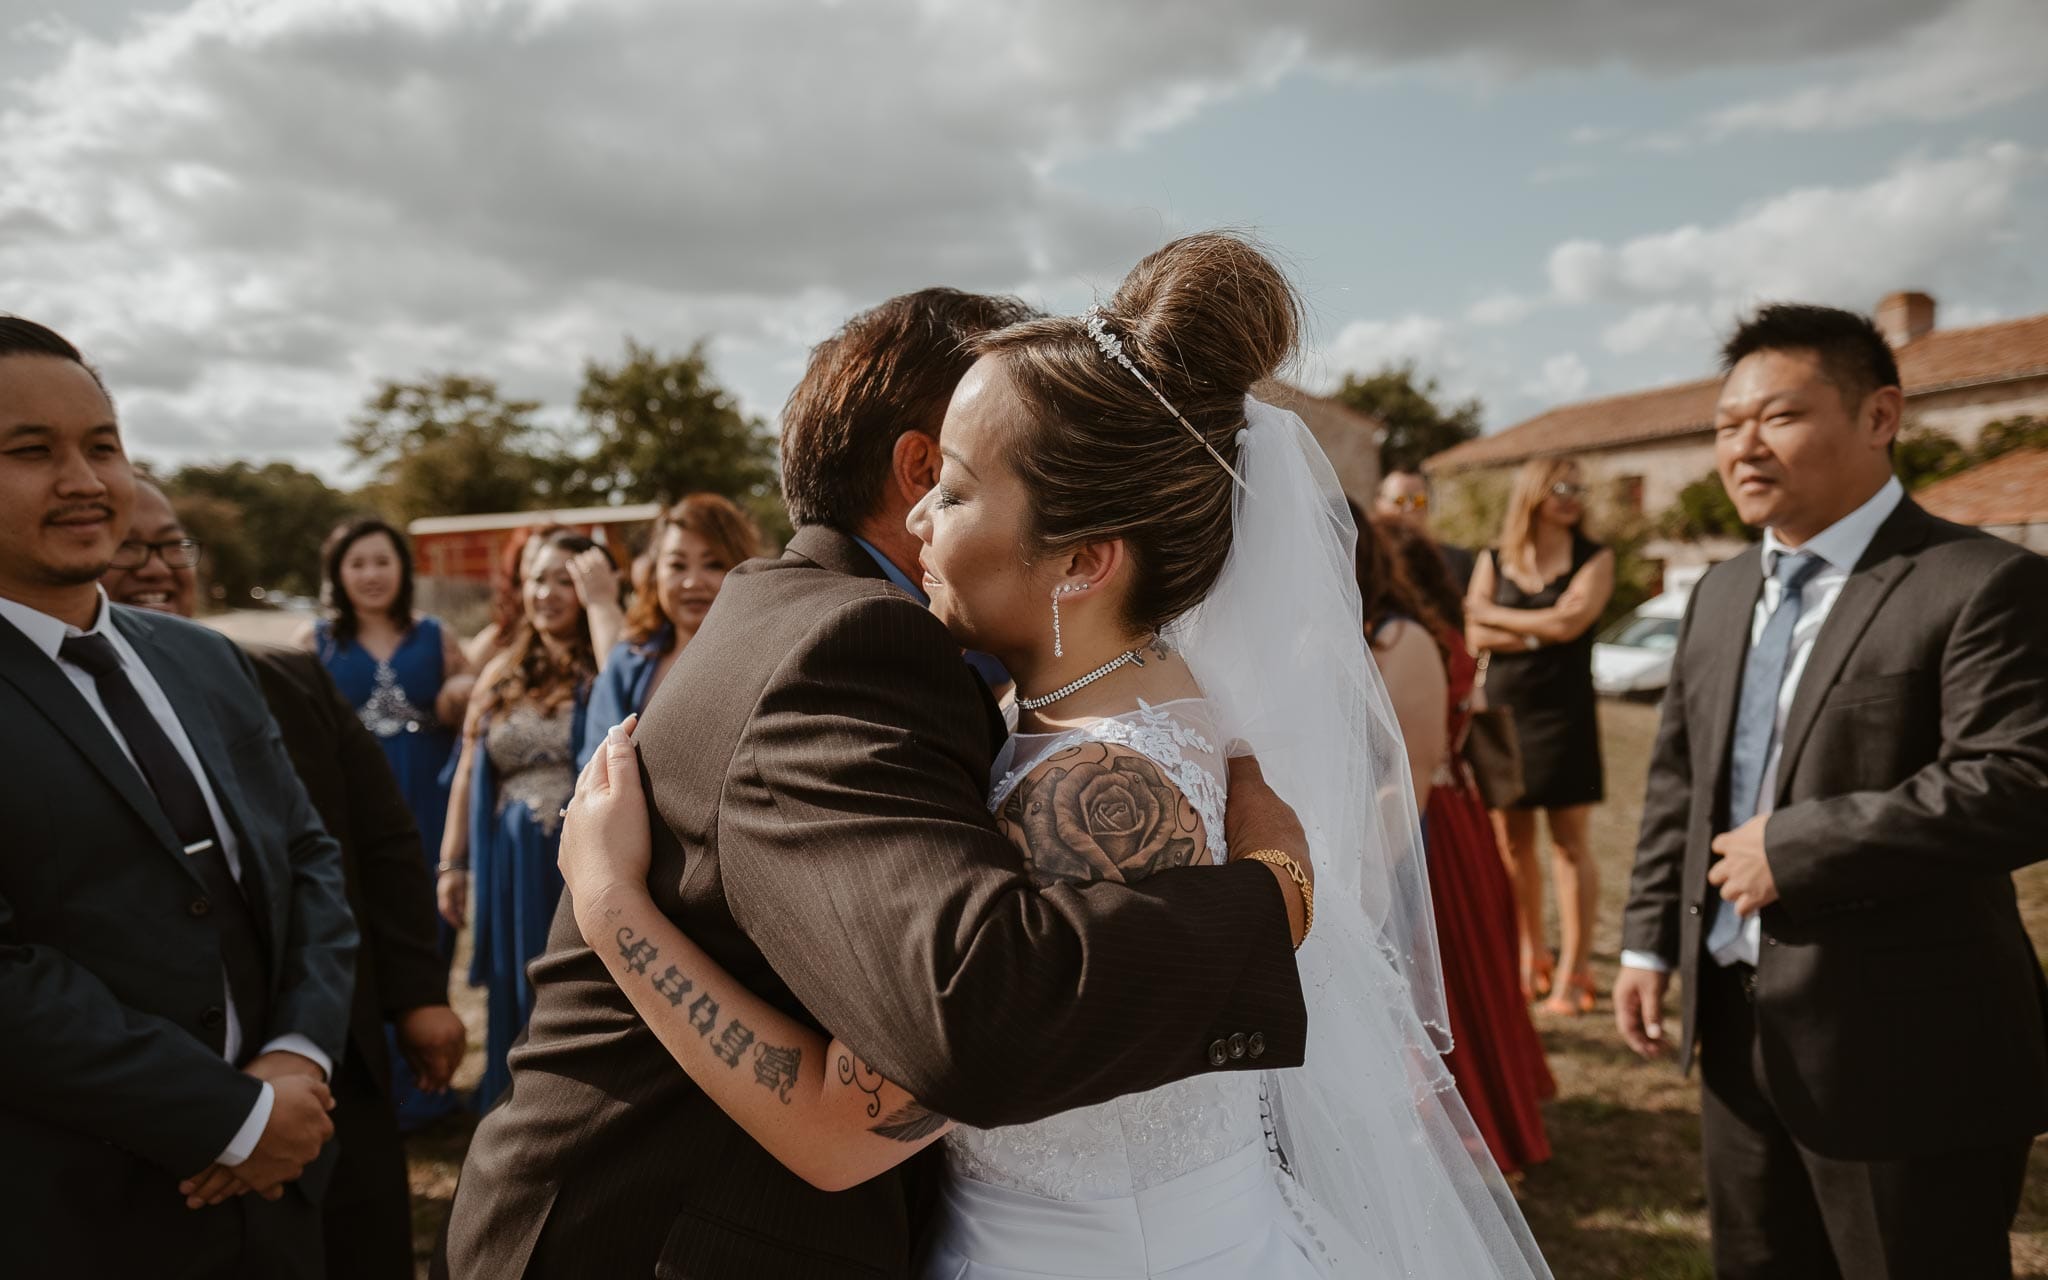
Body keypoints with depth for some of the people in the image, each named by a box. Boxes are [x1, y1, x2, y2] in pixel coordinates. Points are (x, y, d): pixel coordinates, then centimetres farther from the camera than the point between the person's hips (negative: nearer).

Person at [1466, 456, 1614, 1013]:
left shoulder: (1593, 559, 2)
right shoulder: (1493, 561, 9)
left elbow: (1570, 620, -14)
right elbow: (1475, 637, -1)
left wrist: (1493, 614, -4)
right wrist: (1539, 632, -12)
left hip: (1564, 713, -3)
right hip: (1502, 712, 3)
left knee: (1570, 843, -2)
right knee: (1513, 843, 7)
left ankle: (1575, 970, 5)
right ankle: (1531, 957, 20)